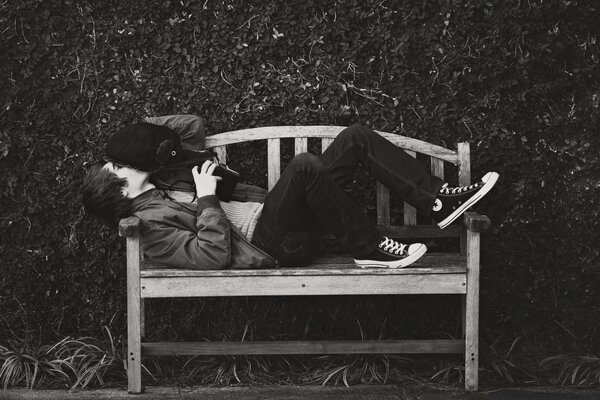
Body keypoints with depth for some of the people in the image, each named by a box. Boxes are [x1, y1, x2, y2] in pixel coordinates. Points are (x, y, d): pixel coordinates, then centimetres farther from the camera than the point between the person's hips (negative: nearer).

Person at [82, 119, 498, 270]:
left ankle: (438, 200, -9)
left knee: (358, 136, -3)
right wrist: (206, 198, -18)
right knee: (305, 165, -38)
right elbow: (213, 255, -20)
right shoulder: (150, 225, -6)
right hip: (273, 246, -10)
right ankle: (370, 249, -24)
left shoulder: (163, 190, 21)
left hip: (269, 212, 10)